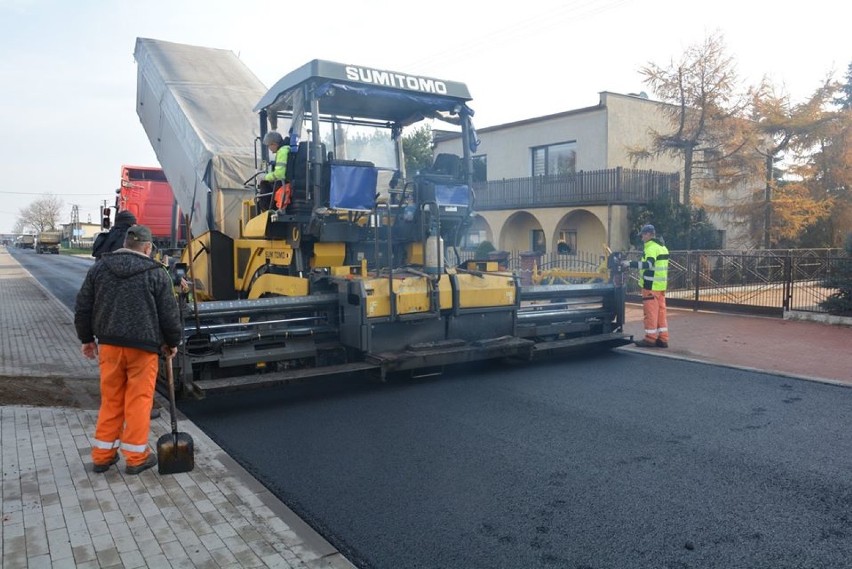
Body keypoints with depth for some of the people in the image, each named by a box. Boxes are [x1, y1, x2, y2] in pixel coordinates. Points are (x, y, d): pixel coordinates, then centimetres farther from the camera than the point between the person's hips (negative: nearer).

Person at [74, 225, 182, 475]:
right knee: (139, 400, 4)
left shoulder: (99, 267, 6)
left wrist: (87, 338, 21)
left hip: (109, 344, 4)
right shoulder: (155, 273, -5)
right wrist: (172, 342, 12)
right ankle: (136, 457, 11)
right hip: (143, 346, -4)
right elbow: (169, 313, -2)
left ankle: (102, 454, 22)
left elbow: (83, 307, 9)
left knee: (110, 399, 14)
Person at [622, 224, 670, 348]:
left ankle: (650, 338, -1)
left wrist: (630, 264, -28)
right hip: (660, 285, 9)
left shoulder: (651, 248, -13)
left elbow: (648, 264, -28)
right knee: (661, 312, 10)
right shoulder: (662, 247, 18)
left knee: (651, 312, -4)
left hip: (651, 285, -9)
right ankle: (663, 339, 12)